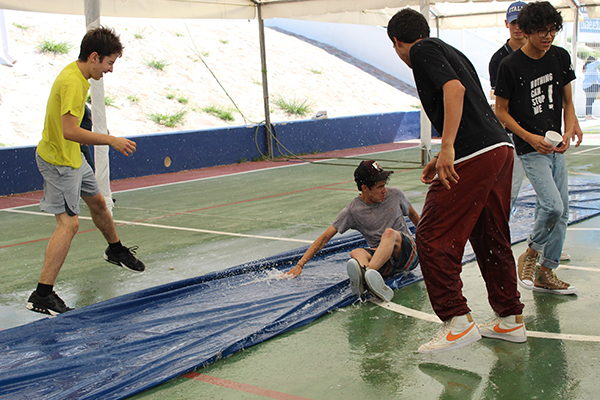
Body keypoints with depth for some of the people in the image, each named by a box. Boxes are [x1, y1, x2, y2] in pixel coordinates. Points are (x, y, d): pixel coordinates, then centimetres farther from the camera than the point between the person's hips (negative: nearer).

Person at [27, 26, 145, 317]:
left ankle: (115, 250, 50)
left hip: (71, 156, 10)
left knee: (97, 201, 25)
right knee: (68, 223, -14)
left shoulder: (76, 74, 5)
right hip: (58, 161, -10)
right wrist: (110, 140, -26)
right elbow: (70, 131, -32)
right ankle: (42, 295, -12)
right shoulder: (72, 82, -26)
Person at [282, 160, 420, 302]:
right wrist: (299, 265, -11)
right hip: (385, 265, 0)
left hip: (408, 253, 0)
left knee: (389, 233, -32)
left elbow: (413, 215, 22)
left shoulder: (395, 194, 2)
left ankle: (366, 274, -57)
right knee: (356, 253, -32)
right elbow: (325, 238, -4)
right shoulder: (352, 211, -5)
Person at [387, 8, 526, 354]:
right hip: (501, 147, 9)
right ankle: (511, 320, 25)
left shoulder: (423, 50, 0)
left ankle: (459, 322, -2)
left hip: (474, 156, -9)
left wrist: (447, 147, -25)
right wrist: (444, 158, 31)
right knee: (491, 238, 17)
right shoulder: (449, 50, 26)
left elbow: (455, 89, -18)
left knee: (432, 238, -3)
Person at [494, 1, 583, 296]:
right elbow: (501, 111, -5)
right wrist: (530, 137, -15)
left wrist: (569, 131, -5)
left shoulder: (561, 57, 4)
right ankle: (530, 256, 7)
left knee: (561, 210, 6)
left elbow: (567, 101, 13)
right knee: (552, 205, -19)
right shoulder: (510, 65, -11)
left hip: (555, 147, 6)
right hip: (530, 149, -6)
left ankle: (546, 274, 17)